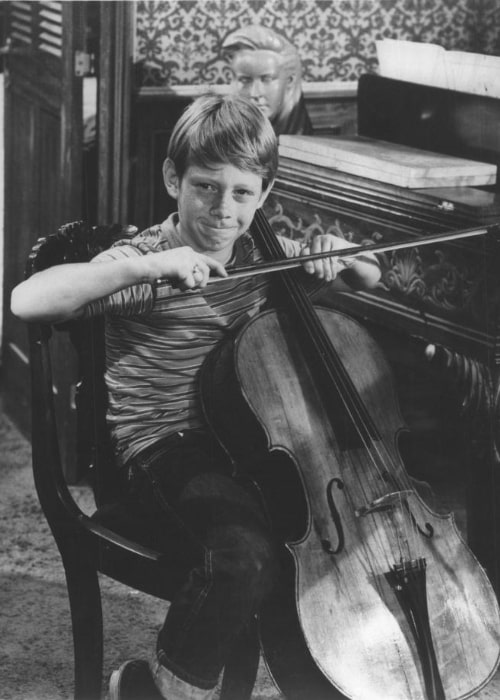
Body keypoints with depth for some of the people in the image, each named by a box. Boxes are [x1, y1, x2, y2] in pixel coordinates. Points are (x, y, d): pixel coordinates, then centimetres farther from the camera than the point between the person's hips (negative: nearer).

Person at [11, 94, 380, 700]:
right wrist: (142, 265, -32)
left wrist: (342, 256, 0)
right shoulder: (144, 265, -9)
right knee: (245, 554, -33)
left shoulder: (267, 256, 9)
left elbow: (368, 278, 25)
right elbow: (27, 301, -26)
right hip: (167, 451, -7)